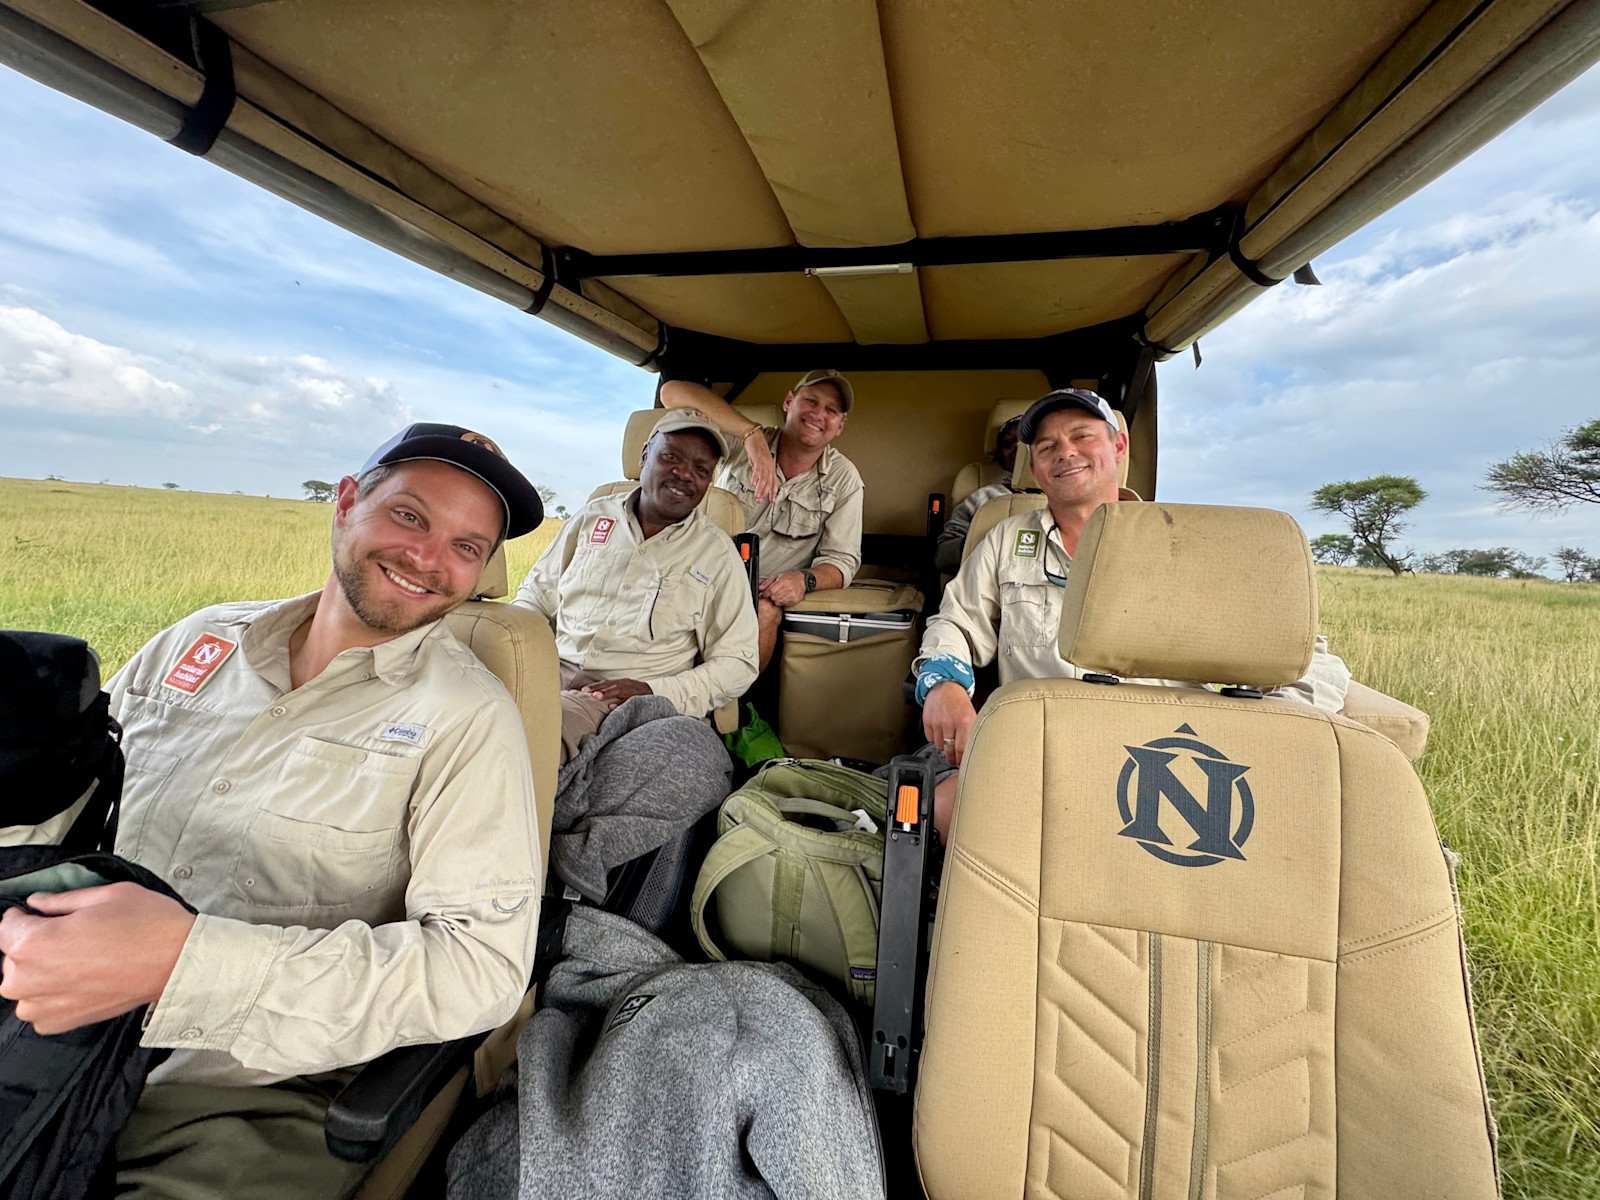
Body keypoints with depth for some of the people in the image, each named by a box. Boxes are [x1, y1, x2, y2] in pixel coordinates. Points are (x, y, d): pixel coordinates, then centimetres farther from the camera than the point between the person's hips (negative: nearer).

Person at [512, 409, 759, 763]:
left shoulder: (718, 554, 3)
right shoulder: (594, 517, 13)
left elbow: (738, 664, 2)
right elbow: (538, 591, 23)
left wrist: (655, 692, -14)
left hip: (623, 695, -4)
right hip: (554, 671, 4)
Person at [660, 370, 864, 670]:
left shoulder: (844, 479, 3)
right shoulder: (741, 442, 0)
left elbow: (842, 559, 1)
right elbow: (673, 392, -13)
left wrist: (805, 579, -24)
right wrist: (752, 433, -26)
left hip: (767, 595, 1)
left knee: (765, 612, -34)